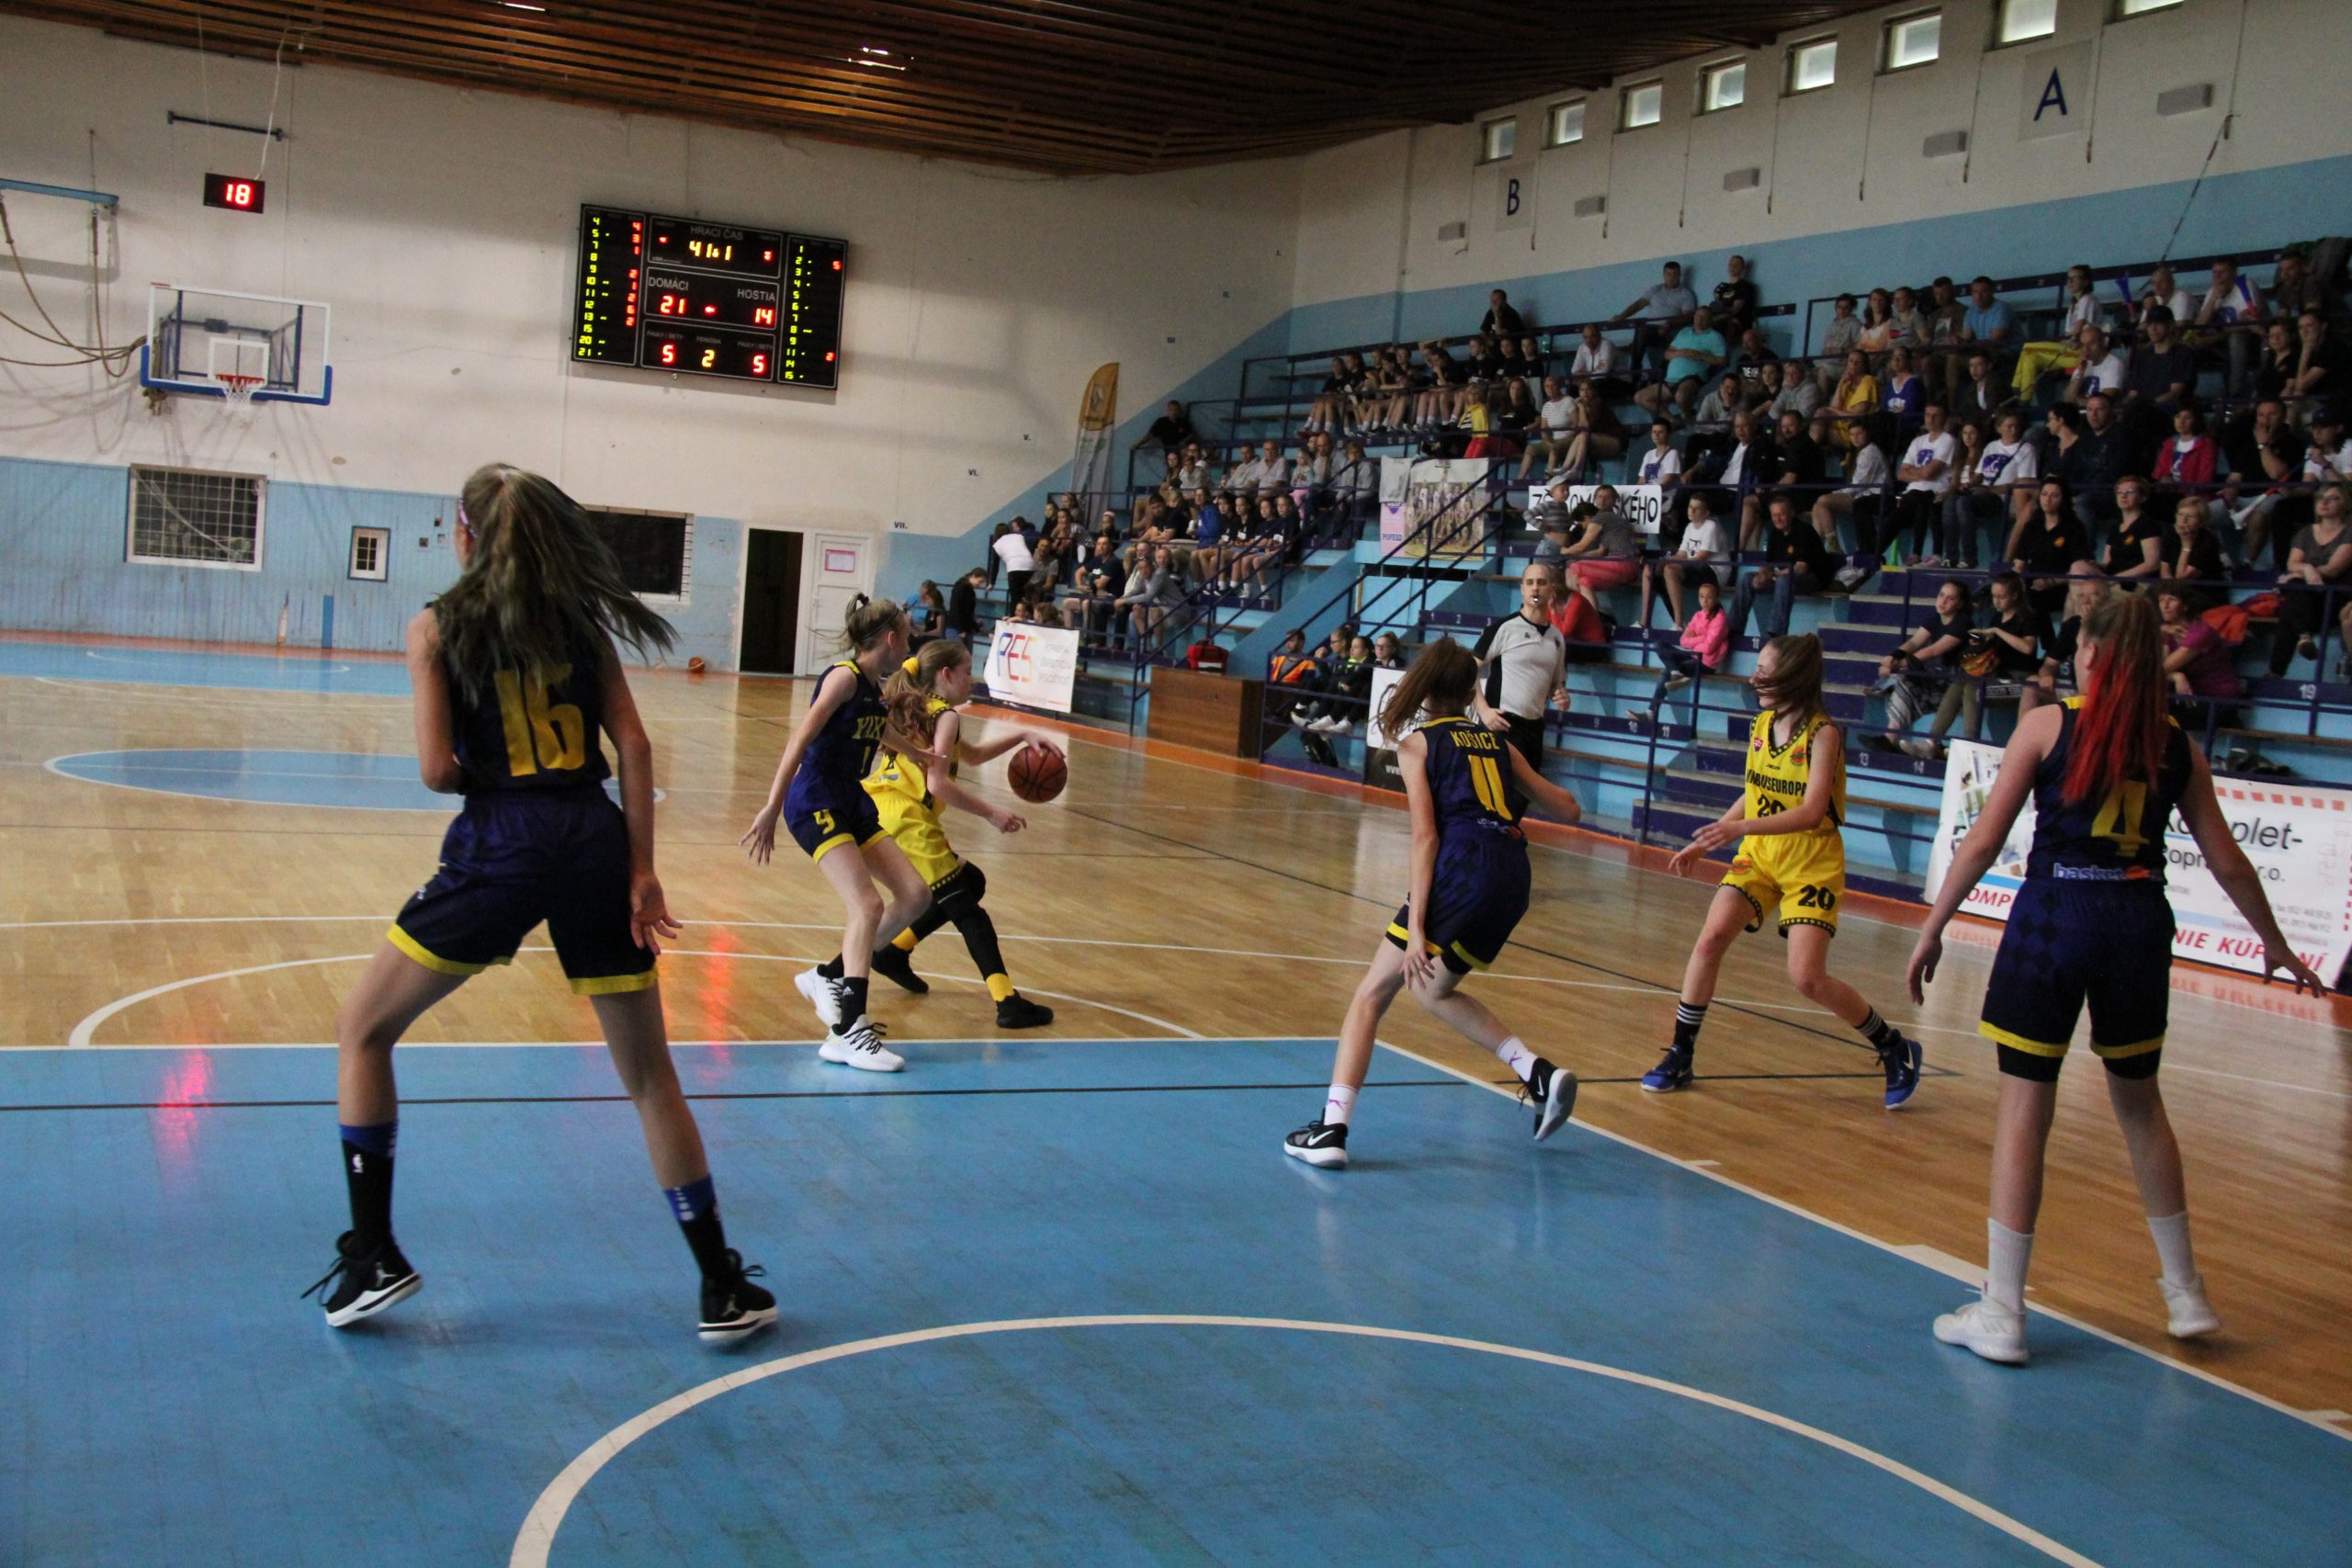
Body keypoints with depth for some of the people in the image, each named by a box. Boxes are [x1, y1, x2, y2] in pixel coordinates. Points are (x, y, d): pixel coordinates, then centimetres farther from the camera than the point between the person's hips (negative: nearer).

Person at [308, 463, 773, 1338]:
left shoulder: (438, 626, 3)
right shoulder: (581, 617, 12)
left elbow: (438, 769, -6)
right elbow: (633, 744, 3)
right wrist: (641, 871, 3)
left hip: (501, 846, -3)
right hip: (596, 840, 3)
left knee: (363, 1032, 18)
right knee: (647, 1073, 12)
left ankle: (373, 1255, 15)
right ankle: (723, 1287, 14)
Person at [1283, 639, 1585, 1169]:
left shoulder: (1416, 741, 7)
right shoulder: (1494, 740, 21)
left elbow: (1426, 837, -5)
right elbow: (1568, 810, 23)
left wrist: (1416, 927, -9)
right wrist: (1563, 800, 47)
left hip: (1462, 872, -6)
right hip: (1513, 878, 6)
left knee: (1371, 994, 3)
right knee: (1431, 989, 26)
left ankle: (1332, 1128, -7)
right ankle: (1539, 1073, 13)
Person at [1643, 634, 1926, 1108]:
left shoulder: (1823, 733, -16)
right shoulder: (1761, 726, 3)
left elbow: (1811, 811, -25)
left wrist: (1741, 827, -35)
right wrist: (1703, 842, 16)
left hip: (1812, 865, -6)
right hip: (1759, 856, 6)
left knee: (1808, 979, -11)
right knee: (1710, 939, -11)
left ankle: (1896, 1050, 11)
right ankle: (1680, 1056, 1)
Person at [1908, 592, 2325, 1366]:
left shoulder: (2047, 724, -1)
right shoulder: (2177, 746, 8)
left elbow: (1983, 842, -4)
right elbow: (2228, 863, 13)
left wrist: (1933, 928, 3)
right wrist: (2274, 943, 27)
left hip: (2053, 917, -4)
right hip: (2139, 924, 4)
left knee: (2023, 1111, 2)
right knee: (2140, 1104, 21)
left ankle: (2001, 1313, 4)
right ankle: (2185, 1293, 31)